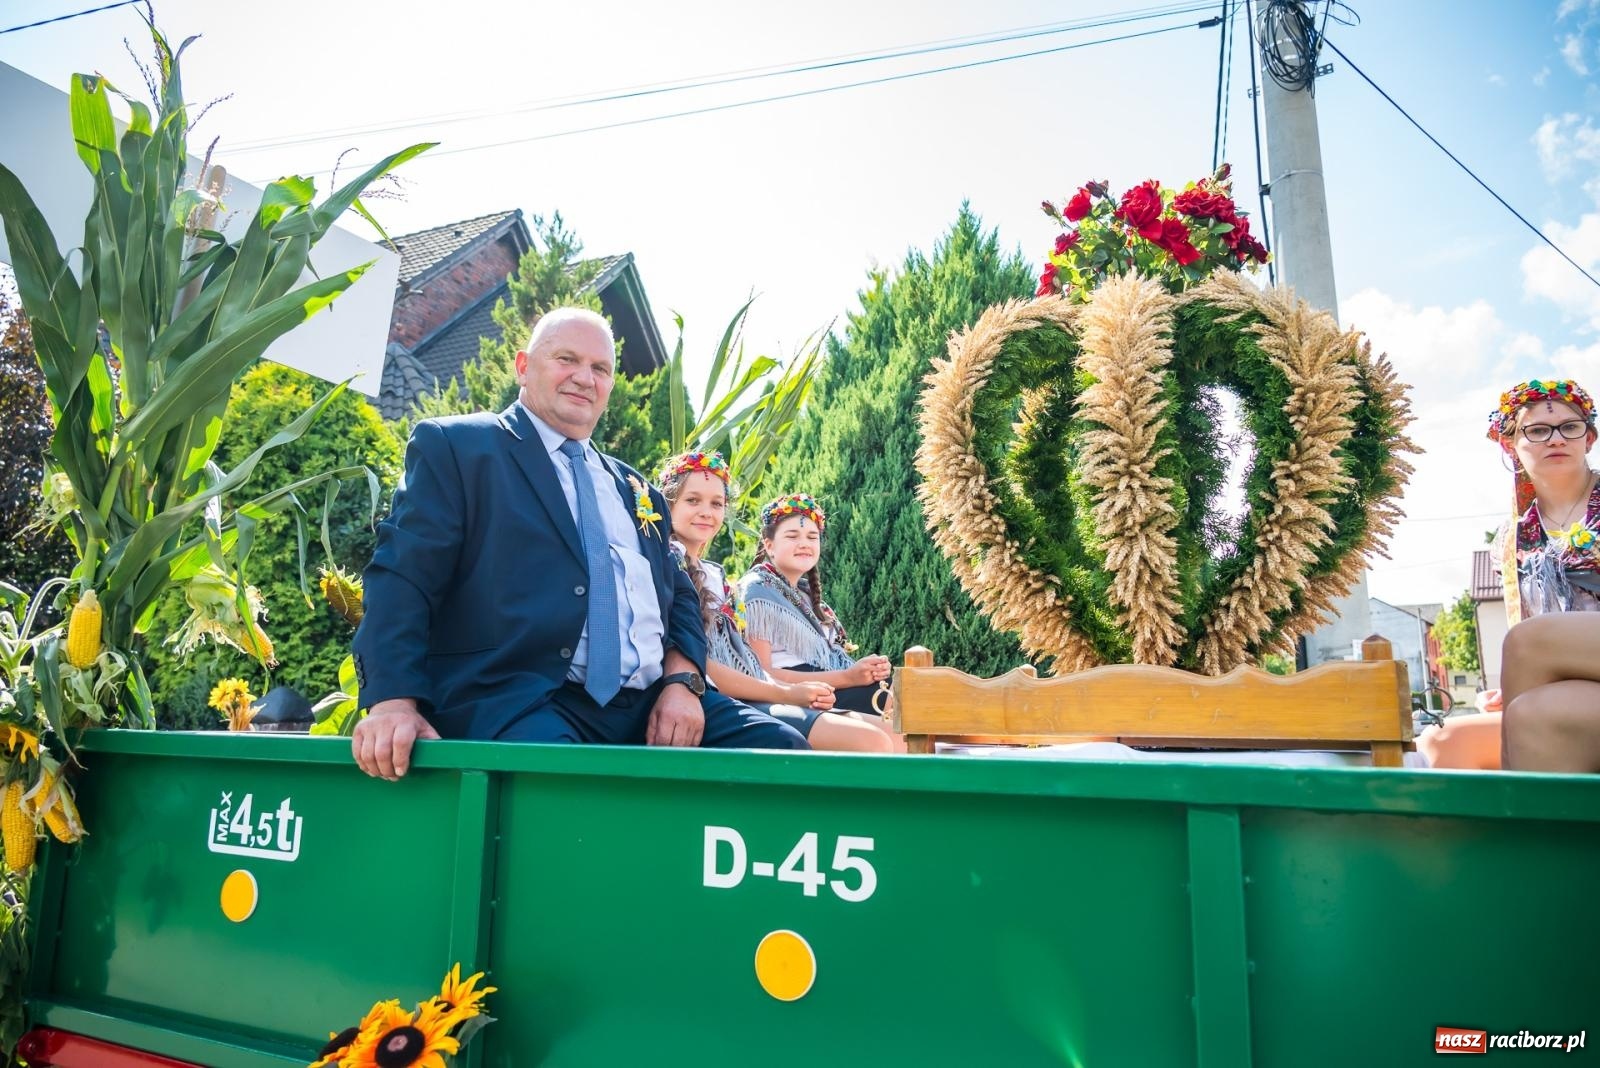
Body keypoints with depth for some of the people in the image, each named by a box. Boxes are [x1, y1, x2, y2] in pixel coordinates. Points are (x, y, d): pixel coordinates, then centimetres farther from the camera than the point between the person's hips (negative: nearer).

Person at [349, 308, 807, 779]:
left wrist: (682, 680, 1)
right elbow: (402, 576, -3)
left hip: (654, 704, 6)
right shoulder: (454, 447, 8)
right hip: (520, 703, -5)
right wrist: (394, 701, -18)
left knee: (780, 746, -16)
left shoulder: (633, 488, 25)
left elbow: (678, 595, 22)